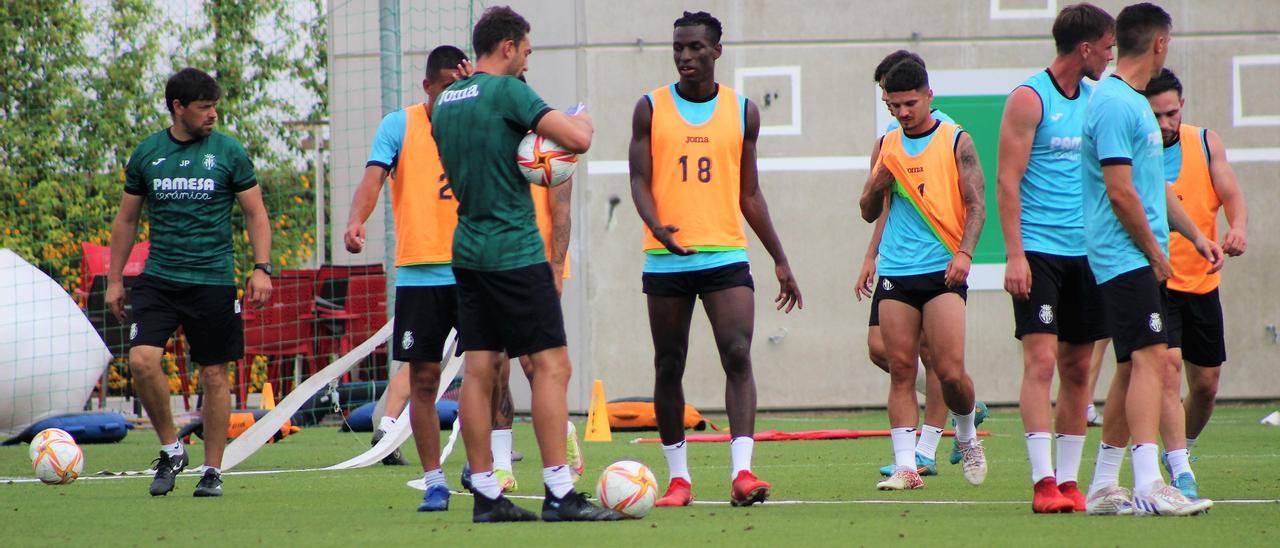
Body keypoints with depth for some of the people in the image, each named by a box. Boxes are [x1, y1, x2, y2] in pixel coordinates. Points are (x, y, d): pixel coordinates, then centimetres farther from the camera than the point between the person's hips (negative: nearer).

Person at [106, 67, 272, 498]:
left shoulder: (228, 152, 1)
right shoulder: (147, 153, 6)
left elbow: (256, 214, 3)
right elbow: (126, 219, 14)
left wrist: (262, 268, -9)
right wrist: (115, 279, 11)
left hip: (213, 280, -1)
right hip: (159, 279, 1)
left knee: (214, 375, 2)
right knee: (142, 358, -17)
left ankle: (213, 470, 13)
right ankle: (171, 449, 1)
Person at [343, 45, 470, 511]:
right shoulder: (399, 126, 2)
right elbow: (374, 176, -10)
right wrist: (356, 221, -30)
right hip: (418, 274, -1)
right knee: (423, 378, 0)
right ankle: (434, 481, 9)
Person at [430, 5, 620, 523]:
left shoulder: (444, 101, 13)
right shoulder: (507, 92, -11)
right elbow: (577, 139, -19)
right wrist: (582, 117, 2)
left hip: (468, 249, 8)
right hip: (514, 251, -8)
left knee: (478, 371, 6)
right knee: (551, 365, -6)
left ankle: (486, 494, 5)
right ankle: (559, 494, -10)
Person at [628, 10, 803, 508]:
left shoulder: (742, 112, 8)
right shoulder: (651, 109, 4)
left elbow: (749, 194, 14)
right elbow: (640, 180, -2)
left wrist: (780, 260, 13)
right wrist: (655, 224, -23)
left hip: (726, 256, 0)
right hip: (666, 260, 0)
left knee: (738, 357, -15)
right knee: (668, 367, 6)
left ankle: (742, 472, -22)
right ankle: (678, 476, 16)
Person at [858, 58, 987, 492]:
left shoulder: (956, 142, 2)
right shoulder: (887, 146, 13)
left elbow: (975, 203, -2)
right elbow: (869, 213, 17)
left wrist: (964, 252, -18)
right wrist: (877, 184, -5)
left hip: (942, 272, -4)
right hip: (895, 274, 4)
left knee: (950, 371, -10)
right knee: (900, 370, -3)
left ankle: (967, 439, 18)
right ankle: (905, 466, -2)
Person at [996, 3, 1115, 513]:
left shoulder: (1095, 100, 14)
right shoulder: (1029, 99, -7)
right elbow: (1007, 180, -11)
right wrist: (1015, 254, -18)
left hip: (1085, 253, 7)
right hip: (1038, 250, -7)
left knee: (1078, 368, 6)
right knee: (1041, 360, -13)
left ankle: (1068, 480, 10)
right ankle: (1043, 483, -15)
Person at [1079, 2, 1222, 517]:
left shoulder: (1135, 102, 18)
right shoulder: (1114, 103, -14)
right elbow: (1120, 192, -19)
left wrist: (1195, 234, 20)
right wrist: (1156, 253, -12)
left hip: (1141, 260, 10)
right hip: (1127, 257, -10)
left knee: (1135, 367, 11)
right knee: (1150, 358, -17)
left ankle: (1104, 486, 15)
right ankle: (1149, 487, -24)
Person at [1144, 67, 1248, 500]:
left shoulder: (1206, 143, 4)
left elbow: (1230, 194, 1)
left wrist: (1238, 227, -22)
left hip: (1202, 281, 5)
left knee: (1206, 384, 10)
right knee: (1168, 366, -21)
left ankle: (1180, 451, 36)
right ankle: (1181, 473, -23)